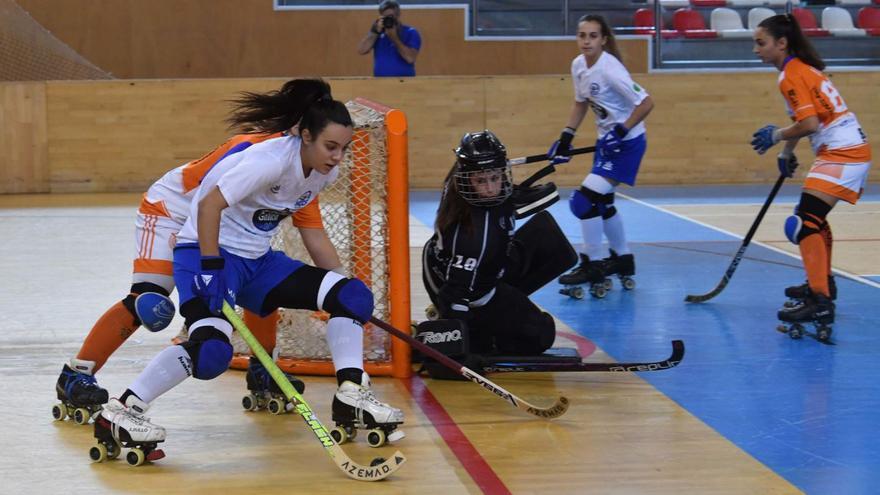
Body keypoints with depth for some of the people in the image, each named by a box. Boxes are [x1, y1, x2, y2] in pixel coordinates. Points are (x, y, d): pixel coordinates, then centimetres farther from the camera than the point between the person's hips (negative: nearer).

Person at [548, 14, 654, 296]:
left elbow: (646, 103, -23)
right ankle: (622, 259, 37)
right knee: (601, 202, 20)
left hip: (627, 143, -9)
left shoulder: (610, 70, -24)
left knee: (585, 200, -14)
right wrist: (566, 137, 8)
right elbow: (581, 103, 15)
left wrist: (621, 131, -24)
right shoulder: (578, 65, 0)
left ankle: (593, 265, -1)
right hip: (607, 141, 9)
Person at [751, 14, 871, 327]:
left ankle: (820, 303, -25)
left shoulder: (792, 76, -15)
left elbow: (809, 124, -23)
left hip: (841, 154, -11)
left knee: (804, 224, -18)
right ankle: (822, 283, 43)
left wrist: (776, 136, -8)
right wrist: (786, 153, 19)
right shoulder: (801, 68, 14)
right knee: (814, 217, 28)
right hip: (853, 150, 11)